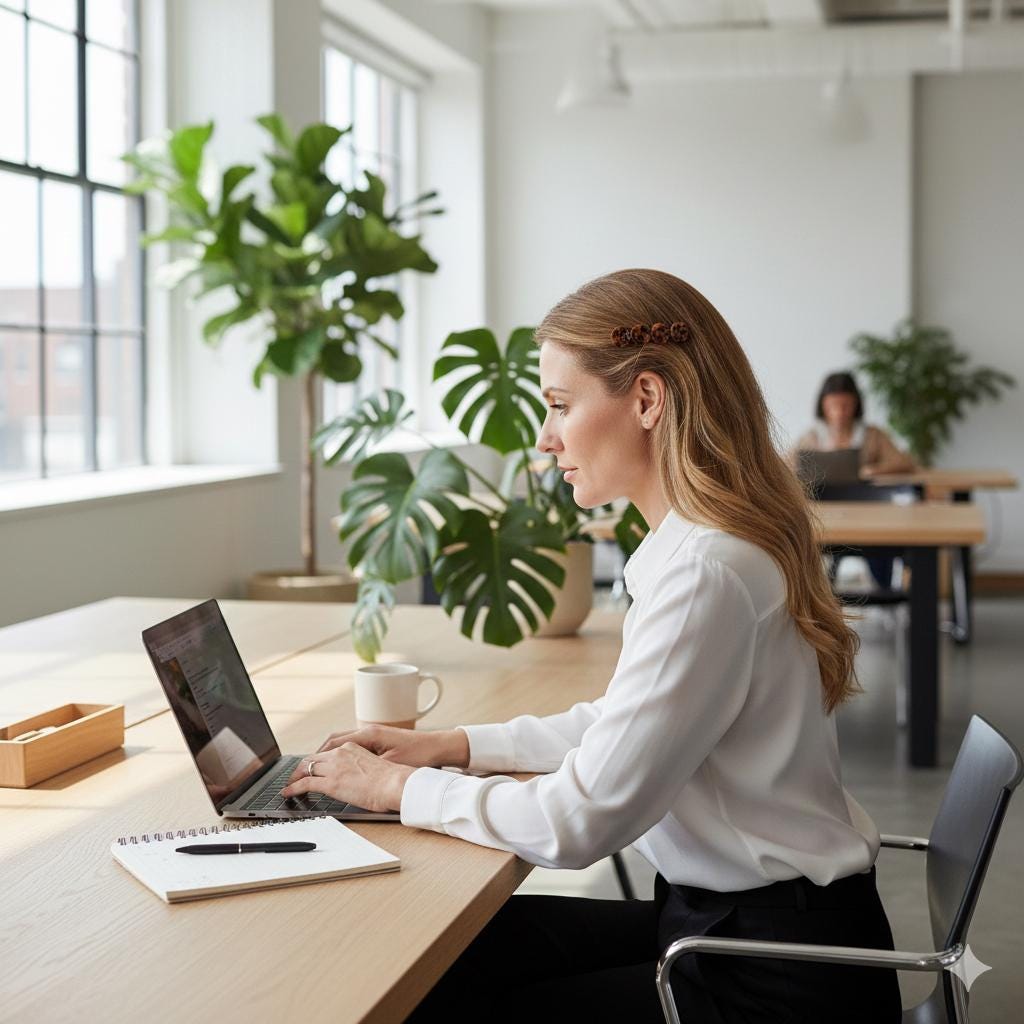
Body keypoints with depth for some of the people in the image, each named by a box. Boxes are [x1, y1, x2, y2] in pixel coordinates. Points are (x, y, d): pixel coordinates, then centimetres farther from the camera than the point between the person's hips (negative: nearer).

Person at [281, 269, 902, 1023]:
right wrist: (456, 746, 10)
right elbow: (621, 724, 19)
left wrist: (402, 787, -10)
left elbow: (580, 820, -25)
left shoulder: (706, 572, -26)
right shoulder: (695, 541, 6)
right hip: (722, 915, 9)